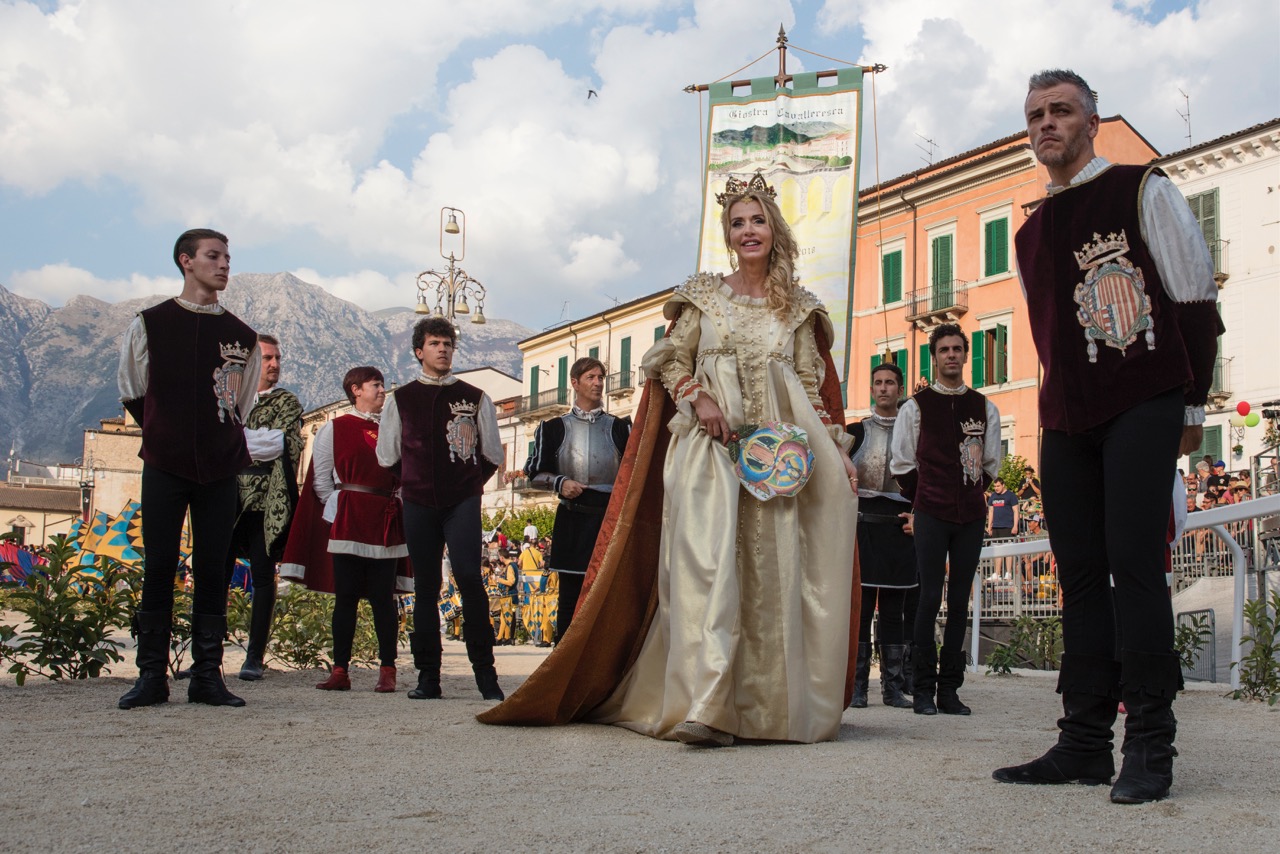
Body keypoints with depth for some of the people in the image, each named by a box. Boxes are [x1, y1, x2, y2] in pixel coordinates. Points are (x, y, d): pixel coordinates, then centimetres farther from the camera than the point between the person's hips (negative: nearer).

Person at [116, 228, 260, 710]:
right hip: (165, 468, -2)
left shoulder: (242, 336, 10)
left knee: (212, 571, 2)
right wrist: (166, 437, 11)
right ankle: (151, 675, 5)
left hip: (219, 470, 2)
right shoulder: (150, 325, 4)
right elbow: (132, 394, 11)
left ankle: (207, 675, 7)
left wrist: (225, 445, 11)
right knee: (159, 570, -1)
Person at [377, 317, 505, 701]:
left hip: (463, 501, -1)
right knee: (425, 589, 3)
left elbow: (492, 456, 15)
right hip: (418, 503, 2)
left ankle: (485, 670, -10)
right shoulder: (400, 399, 11)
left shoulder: (475, 398, 9)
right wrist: (411, 483, 14)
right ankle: (428, 676, 7)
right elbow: (387, 457, 17)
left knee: (468, 576, -17)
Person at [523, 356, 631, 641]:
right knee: (571, 596, -1)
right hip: (573, 519, -1)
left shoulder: (619, 427, 13)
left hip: (611, 518, 1)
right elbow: (536, 473, 9)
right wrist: (559, 483, -10)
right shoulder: (555, 428, 12)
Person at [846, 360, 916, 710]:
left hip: (898, 526, 1)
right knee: (861, 606, -4)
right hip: (862, 522, -1)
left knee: (893, 608, 3)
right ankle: (857, 687, 0)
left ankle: (893, 687, 7)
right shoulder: (856, 431, 9)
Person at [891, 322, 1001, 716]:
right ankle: (924, 689, -2)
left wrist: (972, 495, 15)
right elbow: (902, 465, 8)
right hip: (931, 515, -3)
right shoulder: (916, 407, 3)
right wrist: (924, 501, 9)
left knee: (960, 600, 4)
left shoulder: (985, 408, 11)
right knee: (930, 598, -7)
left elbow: (991, 463, 19)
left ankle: (950, 688, 8)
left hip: (972, 516, 3)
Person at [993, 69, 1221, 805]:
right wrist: (1062, 408, 17)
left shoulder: (1143, 192, 2)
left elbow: (1197, 301, 0)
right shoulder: (1031, 234, 19)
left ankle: (1150, 750, -7)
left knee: (1134, 563, -13)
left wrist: (1192, 404, -3)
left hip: (1143, 406, -6)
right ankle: (1085, 743, 7)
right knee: (1081, 573, 3)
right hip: (1068, 420, 6)